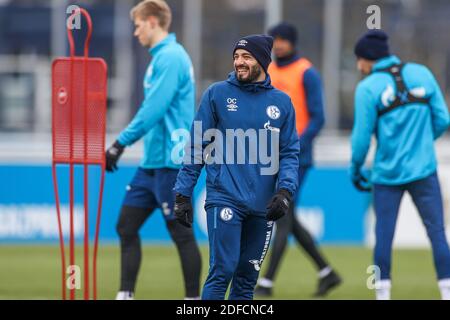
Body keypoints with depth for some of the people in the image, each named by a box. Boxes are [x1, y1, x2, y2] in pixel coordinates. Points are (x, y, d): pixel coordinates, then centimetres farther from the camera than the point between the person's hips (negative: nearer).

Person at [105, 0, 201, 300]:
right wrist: (124, 143, 19)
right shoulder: (163, 56, 15)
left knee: (181, 233, -2)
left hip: (170, 162, -10)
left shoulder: (170, 57, -15)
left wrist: (121, 143, -20)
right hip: (153, 161, 10)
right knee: (127, 226, 8)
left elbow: (153, 110, -23)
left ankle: (193, 300, 4)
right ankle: (125, 295, 9)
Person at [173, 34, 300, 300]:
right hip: (225, 199, -3)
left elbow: (290, 153, 9)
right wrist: (183, 194, -1)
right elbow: (197, 147, 4)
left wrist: (285, 191, -8)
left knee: (247, 277, 8)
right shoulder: (217, 94, 3)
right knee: (223, 270, -13)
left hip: (262, 206, 3)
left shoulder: (281, 102, 9)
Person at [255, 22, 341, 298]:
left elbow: (318, 118, -13)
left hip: (297, 159, -8)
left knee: (283, 218, -9)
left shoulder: (307, 73, -9)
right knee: (288, 220, 9)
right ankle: (327, 273, 20)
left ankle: (267, 282, -8)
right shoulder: (269, 71, 12)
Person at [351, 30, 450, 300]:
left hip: (387, 173, -2)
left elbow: (362, 136, -6)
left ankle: (383, 294, 8)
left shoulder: (368, 88, -6)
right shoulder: (422, 74, 3)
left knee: (384, 235, 7)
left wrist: (356, 170, 9)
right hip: (423, 171, 2)